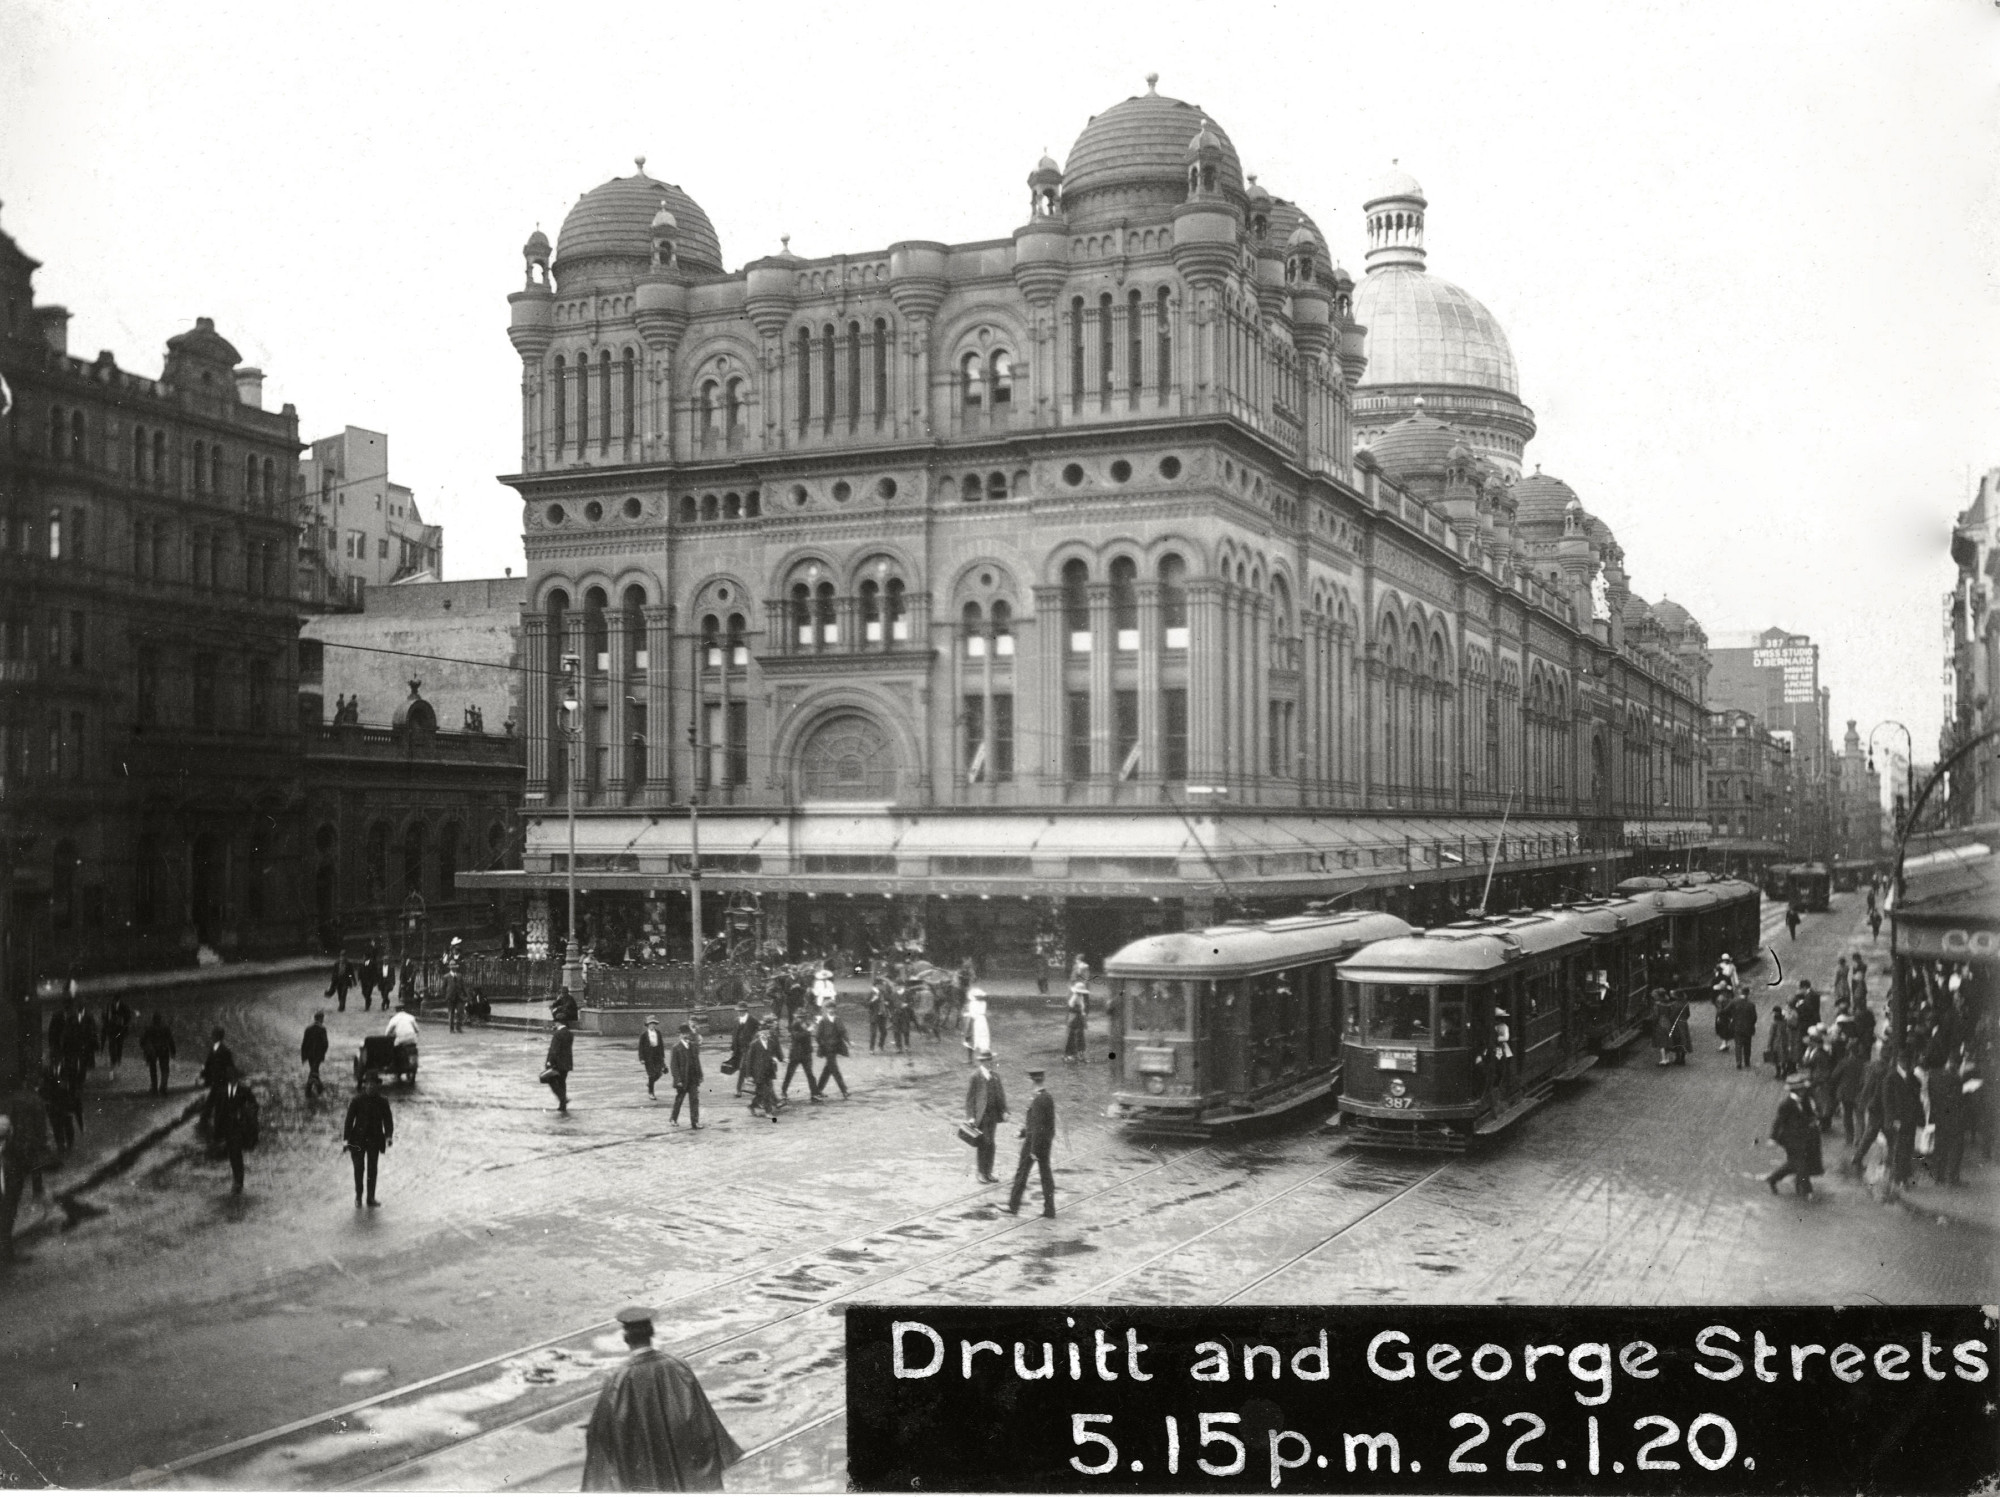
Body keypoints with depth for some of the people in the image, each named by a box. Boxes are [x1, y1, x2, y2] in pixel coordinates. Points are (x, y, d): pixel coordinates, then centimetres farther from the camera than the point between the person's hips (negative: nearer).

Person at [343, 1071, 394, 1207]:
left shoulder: (382, 1101, 1)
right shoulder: (357, 1100, -6)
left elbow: (388, 1119, -1)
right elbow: (349, 1119, -7)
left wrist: (389, 1136, -15)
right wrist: (346, 1139, -11)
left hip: (375, 1139, 2)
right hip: (358, 1139, -2)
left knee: (372, 1168, 3)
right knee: (359, 1168, 2)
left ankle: (371, 1198, 10)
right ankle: (358, 1196, 18)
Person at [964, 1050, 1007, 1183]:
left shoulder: (995, 1076, 8)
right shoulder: (975, 1076, -10)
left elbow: (1001, 1094, 11)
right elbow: (969, 1097, -10)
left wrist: (1004, 1111, 1)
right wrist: (970, 1116, -14)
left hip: (993, 1114, 6)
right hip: (980, 1116, -6)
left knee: (991, 1144, 10)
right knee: (982, 1144, -2)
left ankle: (988, 1172, 19)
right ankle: (981, 1174, 7)